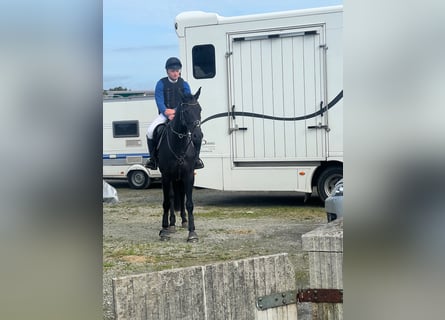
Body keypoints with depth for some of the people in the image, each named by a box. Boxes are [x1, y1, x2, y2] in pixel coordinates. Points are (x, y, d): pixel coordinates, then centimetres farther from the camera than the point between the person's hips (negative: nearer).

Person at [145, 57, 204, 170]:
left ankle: (196, 157, 0)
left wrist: (176, 112, -20)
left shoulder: (184, 84, 4)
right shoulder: (161, 84, -1)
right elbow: (159, 101, -9)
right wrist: (167, 113, -27)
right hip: (165, 113, -1)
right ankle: (153, 158, -5)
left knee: (197, 131, -21)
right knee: (150, 131, -24)